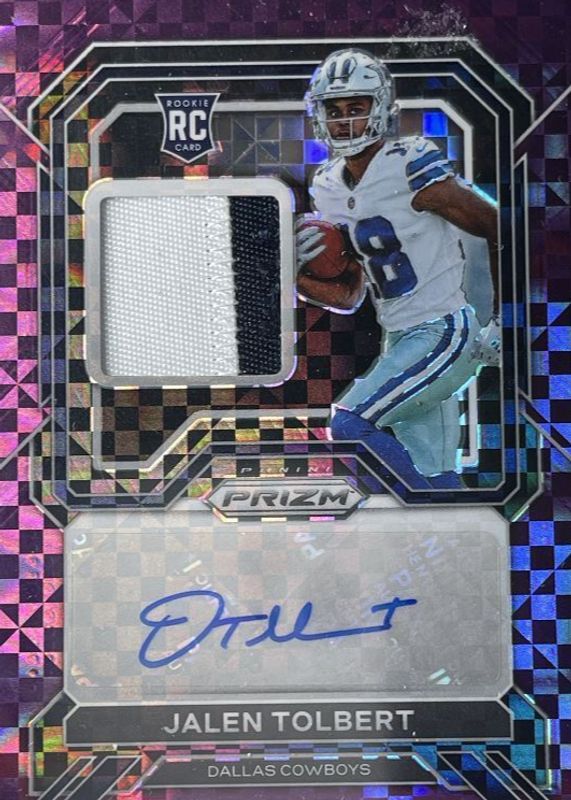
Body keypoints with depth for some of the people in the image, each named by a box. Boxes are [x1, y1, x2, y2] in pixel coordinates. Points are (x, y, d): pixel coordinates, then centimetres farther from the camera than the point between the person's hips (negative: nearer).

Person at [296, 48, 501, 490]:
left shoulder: (412, 168, -15)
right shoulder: (328, 188, 7)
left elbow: (497, 231, -9)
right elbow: (349, 296, 11)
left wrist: (503, 320, -8)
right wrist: (295, 276, -6)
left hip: (445, 334, -7)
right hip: (400, 340, 8)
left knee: (350, 424, -15)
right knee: (433, 476, 11)